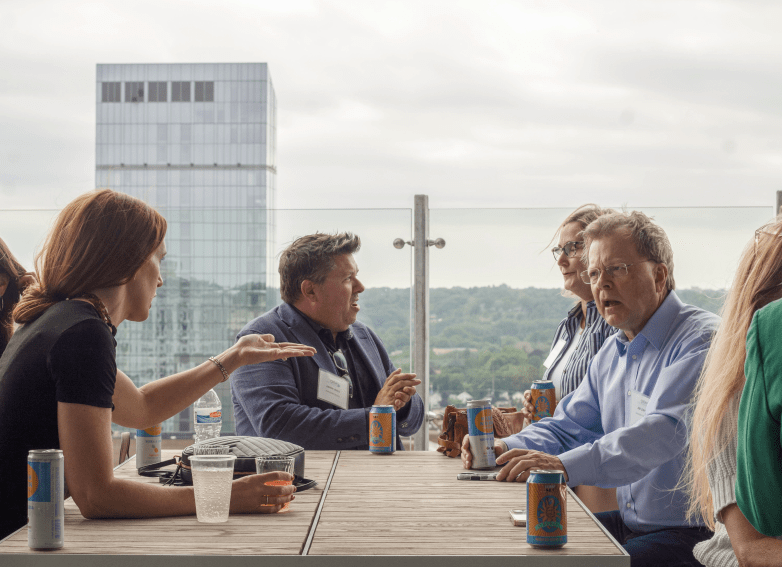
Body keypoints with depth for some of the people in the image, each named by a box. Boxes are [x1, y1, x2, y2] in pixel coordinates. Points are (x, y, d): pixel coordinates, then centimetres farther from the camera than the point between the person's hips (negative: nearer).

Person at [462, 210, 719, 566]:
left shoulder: (702, 340, -16)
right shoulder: (612, 353, 15)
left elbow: (664, 431, -30)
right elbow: (568, 427, 19)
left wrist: (565, 466, -40)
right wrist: (508, 448, -3)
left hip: (692, 533, -8)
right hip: (628, 523, 8)